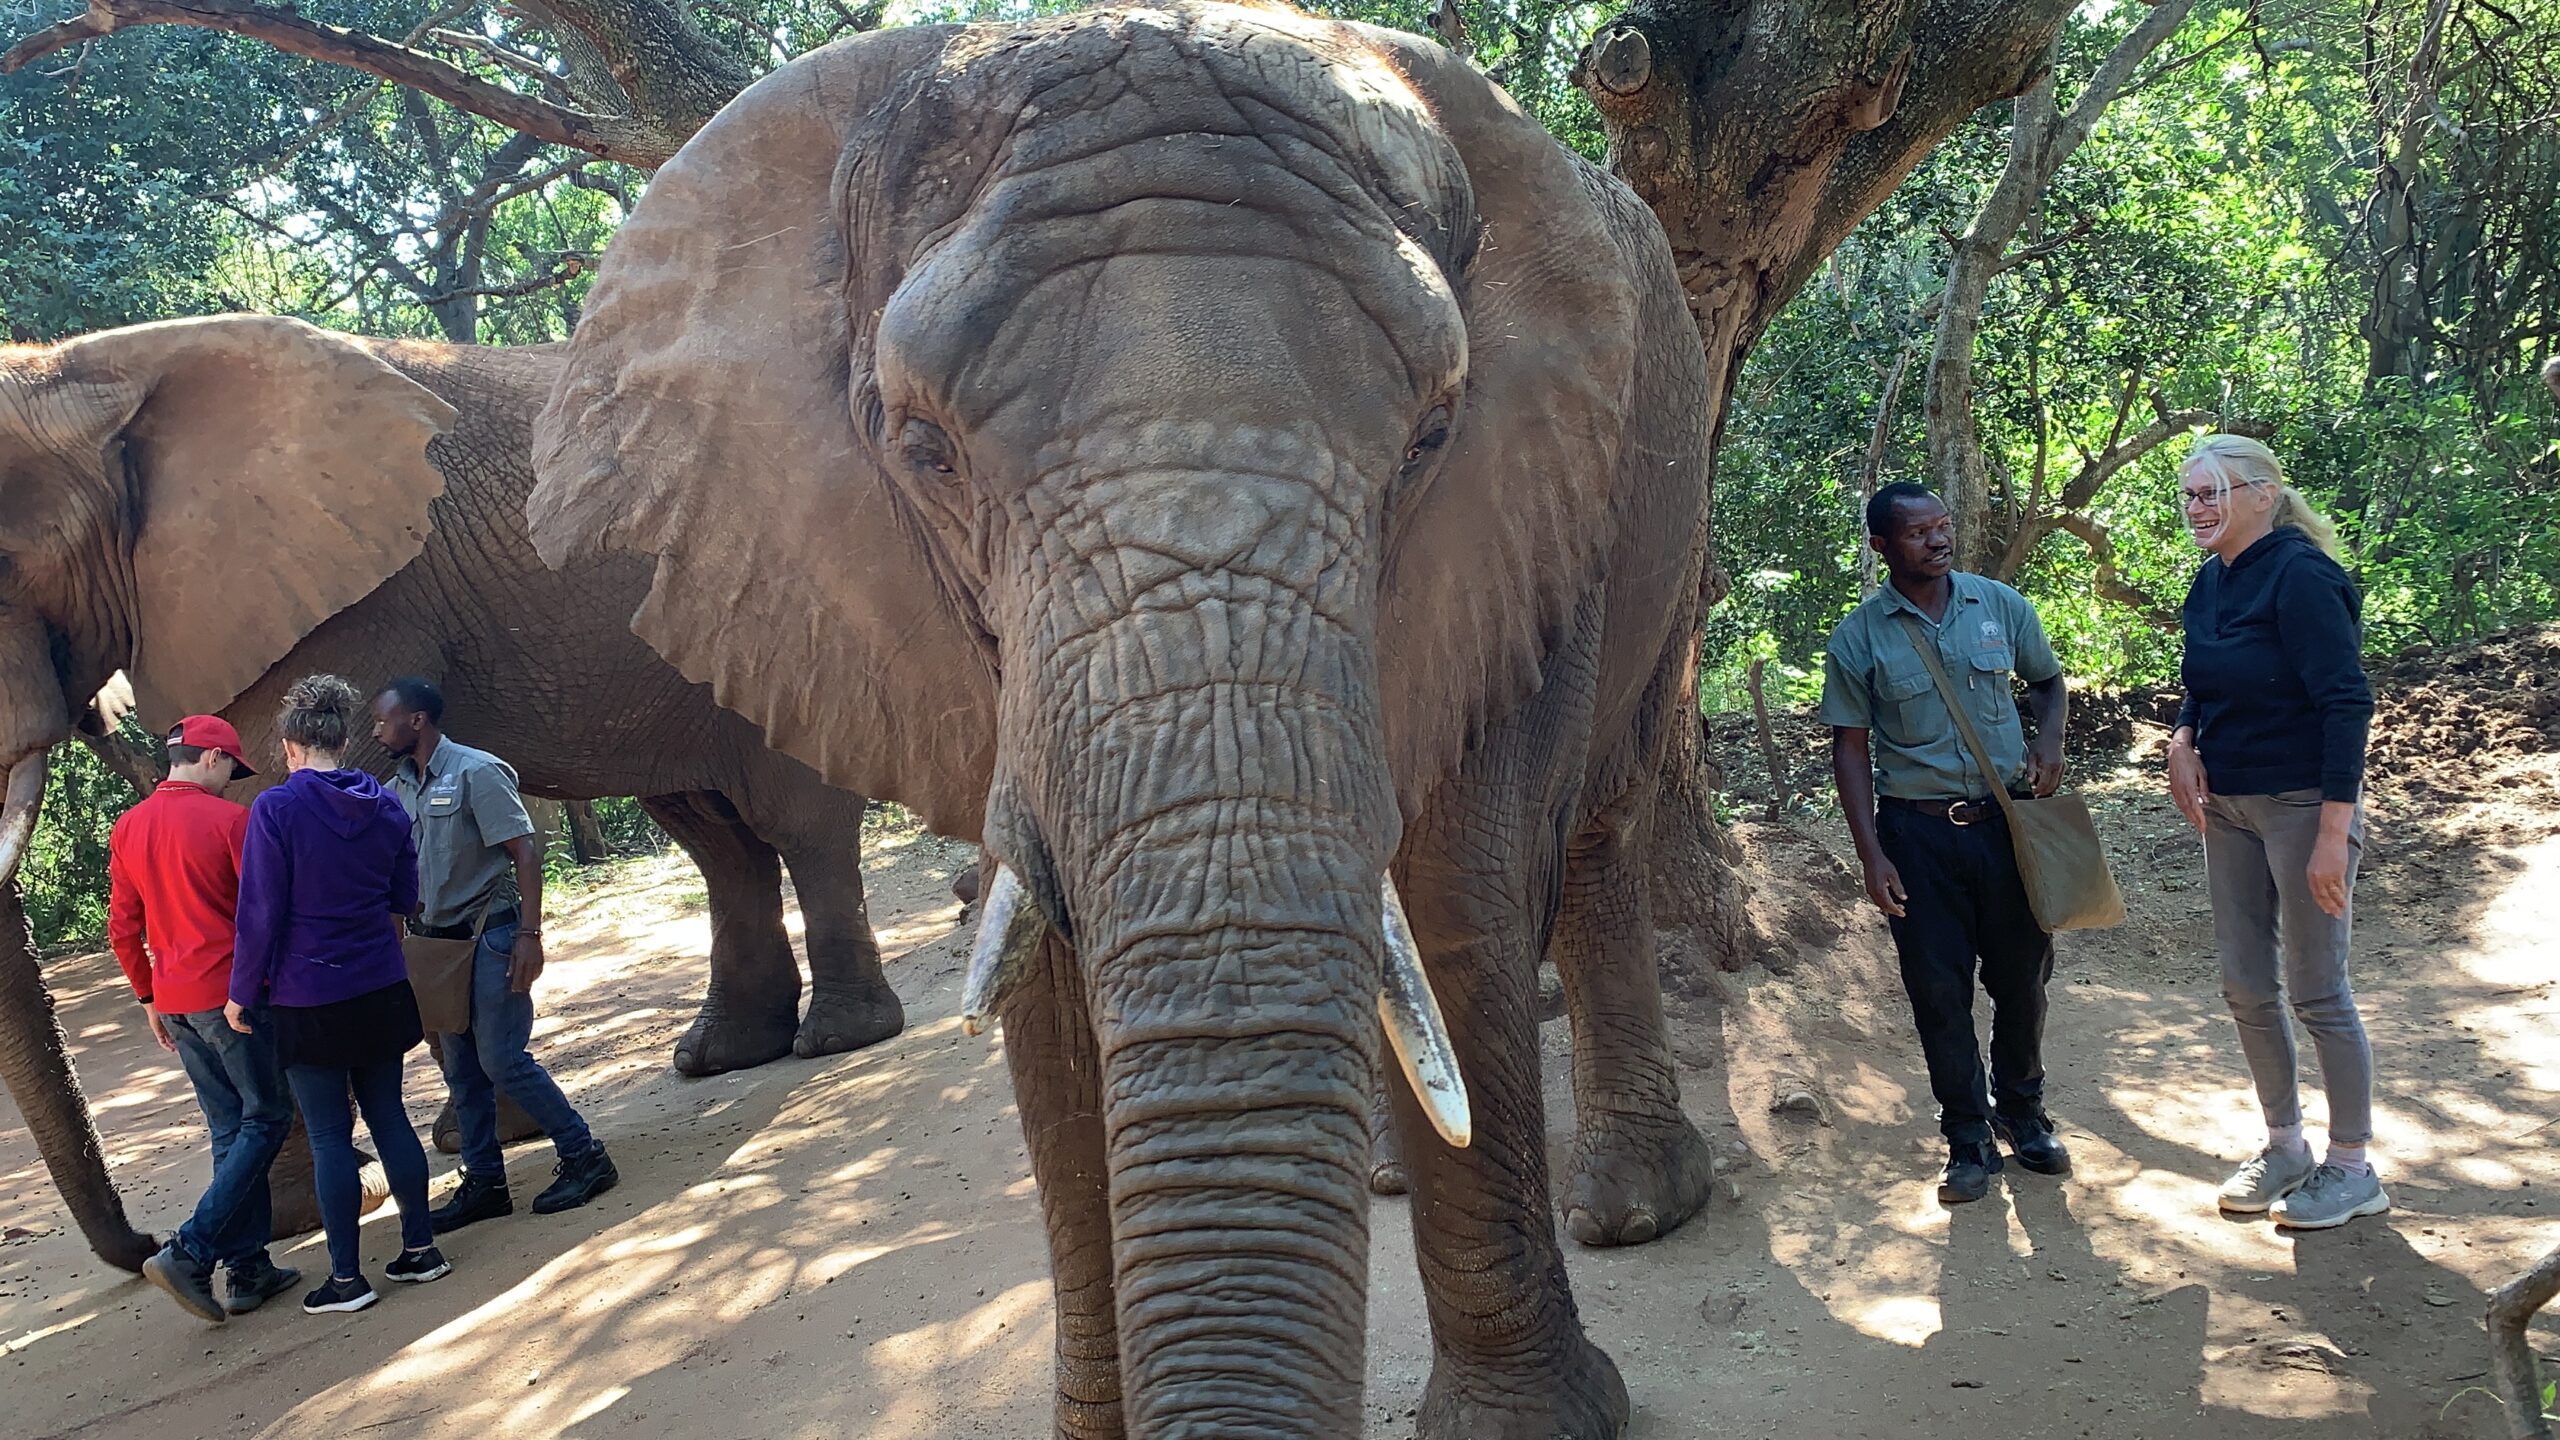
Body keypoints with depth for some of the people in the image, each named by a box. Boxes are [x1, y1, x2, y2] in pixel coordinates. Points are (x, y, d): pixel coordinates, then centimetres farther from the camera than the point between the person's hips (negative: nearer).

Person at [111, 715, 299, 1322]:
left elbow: (123, 929, 11)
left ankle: (248, 1271, 14)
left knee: (229, 1129, 12)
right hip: (231, 992, -7)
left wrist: (150, 998, 20)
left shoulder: (127, 829, 8)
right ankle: (189, 1252, -9)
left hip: (173, 999, 7)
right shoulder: (230, 819, -11)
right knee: (267, 1117, 2)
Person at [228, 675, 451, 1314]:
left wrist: (242, 993, -3)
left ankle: (347, 1278, 11)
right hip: (381, 991, 5)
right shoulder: (386, 806, 3)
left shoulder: (276, 809, -13)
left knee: (329, 1136, 3)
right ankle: (421, 1248, 19)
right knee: (389, 1117, 14)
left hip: (308, 998, -5)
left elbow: (260, 913, -12)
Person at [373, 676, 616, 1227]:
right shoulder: (399, 789, 10)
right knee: (462, 1069, 9)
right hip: (439, 941, 8)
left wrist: (529, 934, -21)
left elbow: (525, 851, -16)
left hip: (490, 935, -7)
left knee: (501, 1059, -9)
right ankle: (485, 1183, 18)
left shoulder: (476, 772, -12)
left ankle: (584, 1156, 3)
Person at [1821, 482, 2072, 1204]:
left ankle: (2022, 1113, 33)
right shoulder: (1857, 638, -5)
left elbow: (2048, 680, 17)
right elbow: (1850, 747, -2)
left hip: (2006, 818, 2)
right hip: (1917, 832, -2)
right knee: (1940, 991, 3)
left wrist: (2050, 742, -4)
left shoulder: (2001, 605, 1)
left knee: (2022, 976, 11)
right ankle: (1968, 1138, 18)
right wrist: (1871, 855, -7)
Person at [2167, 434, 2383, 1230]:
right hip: (2228, 805, 8)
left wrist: (2333, 833, -24)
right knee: (2246, 986, 13)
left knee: (2316, 990, 1)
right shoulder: (2210, 583, 6)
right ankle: (2284, 1145, 30)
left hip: (2304, 803, -8)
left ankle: (2353, 1168, 17)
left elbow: (2346, 702, -21)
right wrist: (2183, 739, -3)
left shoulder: (2301, 576, -17)